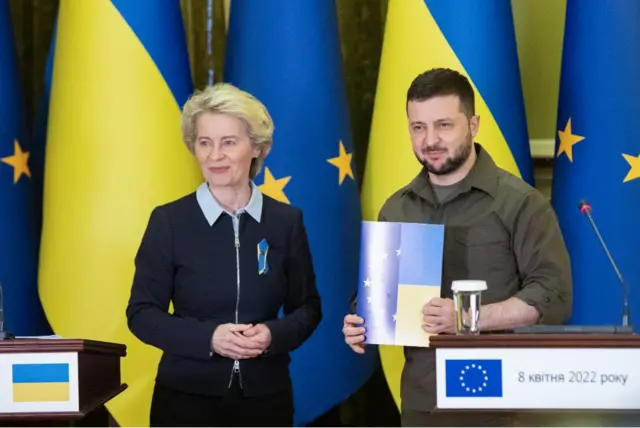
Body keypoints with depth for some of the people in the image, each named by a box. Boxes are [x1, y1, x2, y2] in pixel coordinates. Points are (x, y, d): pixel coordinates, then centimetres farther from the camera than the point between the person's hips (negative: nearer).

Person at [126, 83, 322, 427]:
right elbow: (142, 313, -3)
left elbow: (308, 307, 7)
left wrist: (274, 335, -14)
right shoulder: (168, 220, -3)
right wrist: (208, 337, -18)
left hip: (265, 397, 2)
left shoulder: (286, 221, 2)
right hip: (187, 397, -2)